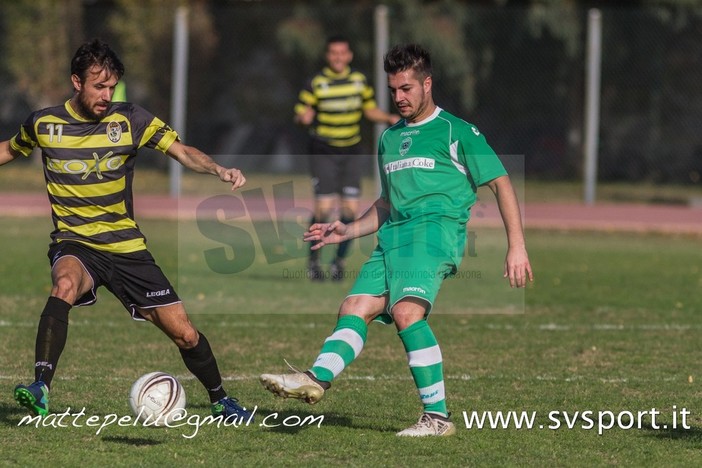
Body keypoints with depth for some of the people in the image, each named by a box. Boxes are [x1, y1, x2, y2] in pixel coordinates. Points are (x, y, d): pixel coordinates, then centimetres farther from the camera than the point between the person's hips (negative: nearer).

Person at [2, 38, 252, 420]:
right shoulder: (43, 124, -1)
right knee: (65, 285, -39)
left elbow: (182, 153, -12)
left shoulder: (131, 120, -4)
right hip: (74, 245, -1)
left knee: (184, 334, 1)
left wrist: (218, 170, -31)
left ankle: (220, 400, 27)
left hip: (126, 247, 1)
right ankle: (40, 389, -44)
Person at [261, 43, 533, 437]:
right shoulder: (390, 138, 25)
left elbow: (501, 183, 2)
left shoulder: (457, 131, 4)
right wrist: (349, 231, 19)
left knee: (407, 312, -27)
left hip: (436, 230, -8)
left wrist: (517, 246, -6)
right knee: (355, 309, -12)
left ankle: (438, 416, -27)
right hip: (393, 237, 8)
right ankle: (317, 379, -31)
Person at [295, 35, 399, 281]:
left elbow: (370, 109, 18)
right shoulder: (316, 83, -6)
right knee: (324, 207, -13)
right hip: (323, 152, -3)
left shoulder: (359, 81, 5)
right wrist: (304, 118, -26)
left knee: (350, 208, -4)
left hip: (351, 153, 4)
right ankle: (313, 259, 4)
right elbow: (300, 113, -2)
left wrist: (390, 118, 0)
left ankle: (339, 260, 13)